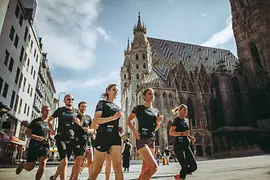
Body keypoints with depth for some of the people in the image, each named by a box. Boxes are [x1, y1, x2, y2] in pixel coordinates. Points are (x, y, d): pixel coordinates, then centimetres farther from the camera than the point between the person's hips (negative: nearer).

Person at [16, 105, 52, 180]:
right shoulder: (36, 121, 3)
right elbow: (27, 132, -3)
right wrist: (36, 137, -20)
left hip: (45, 146, 3)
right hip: (34, 146, -3)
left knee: (42, 166, -16)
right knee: (29, 167, 5)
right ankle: (22, 165, 40)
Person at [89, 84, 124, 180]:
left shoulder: (117, 107, 20)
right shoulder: (102, 103, 1)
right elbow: (96, 120, -12)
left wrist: (119, 128, 8)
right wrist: (113, 117, -22)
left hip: (115, 137, 5)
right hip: (103, 136, -5)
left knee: (118, 167, -4)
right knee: (97, 168, 5)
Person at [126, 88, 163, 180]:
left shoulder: (156, 111, 14)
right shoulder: (139, 108, -2)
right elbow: (128, 120, 3)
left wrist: (158, 122, -2)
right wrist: (134, 130, -13)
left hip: (152, 140, 7)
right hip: (142, 139, -7)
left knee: (145, 168, 11)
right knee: (154, 166, -18)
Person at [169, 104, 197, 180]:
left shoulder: (186, 120, 15)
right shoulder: (176, 120, -7)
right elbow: (171, 132, -16)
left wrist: (190, 137, 9)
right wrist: (182, 133, -26)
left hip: (186, 146, 8)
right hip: (179, 146, -8)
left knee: (194, 166, 3)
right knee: (185, 167, -10)